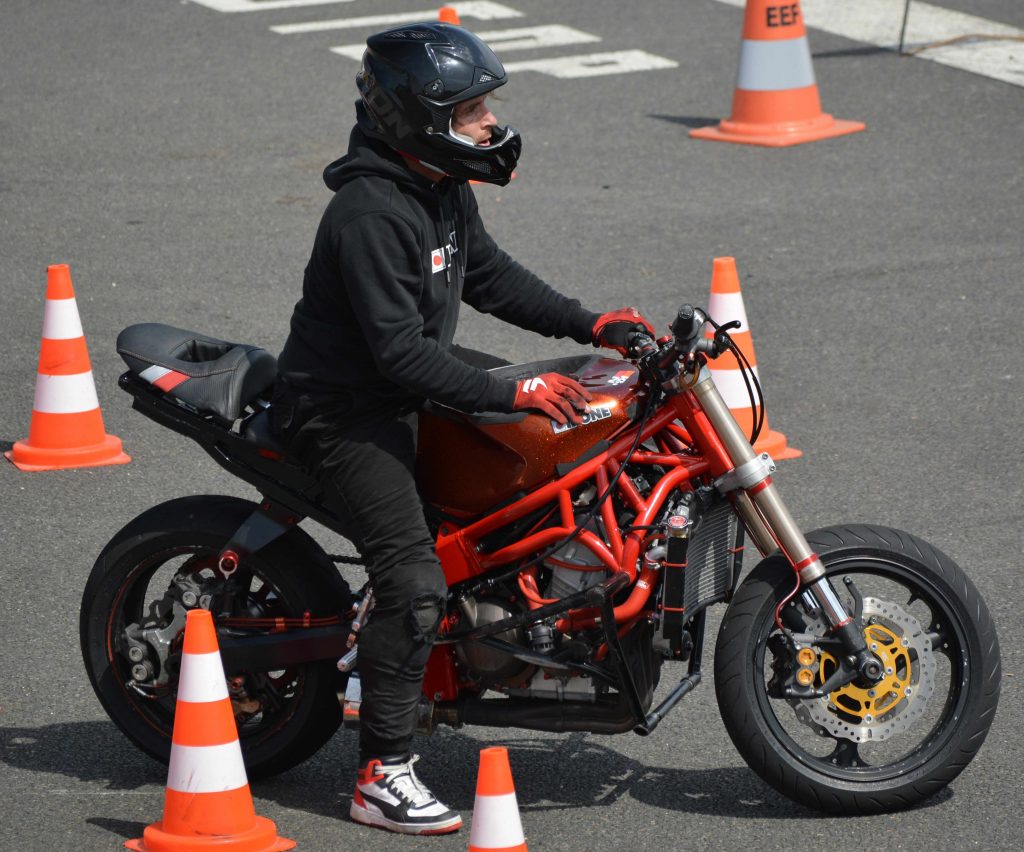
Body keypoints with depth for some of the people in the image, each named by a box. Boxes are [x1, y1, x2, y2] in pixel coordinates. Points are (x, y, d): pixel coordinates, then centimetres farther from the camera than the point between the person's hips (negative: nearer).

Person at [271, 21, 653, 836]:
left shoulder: (443, 188, 4)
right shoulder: (370, 213, -27)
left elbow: (487, 274, 18)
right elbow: (400, 354, -29)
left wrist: (589, 323, 7)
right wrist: (511, 393, -30)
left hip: (411, 377, 10)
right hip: (344, 409, -10)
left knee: (560, 414, 14)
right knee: (414, 583, -18)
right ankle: (384, 776, -13)